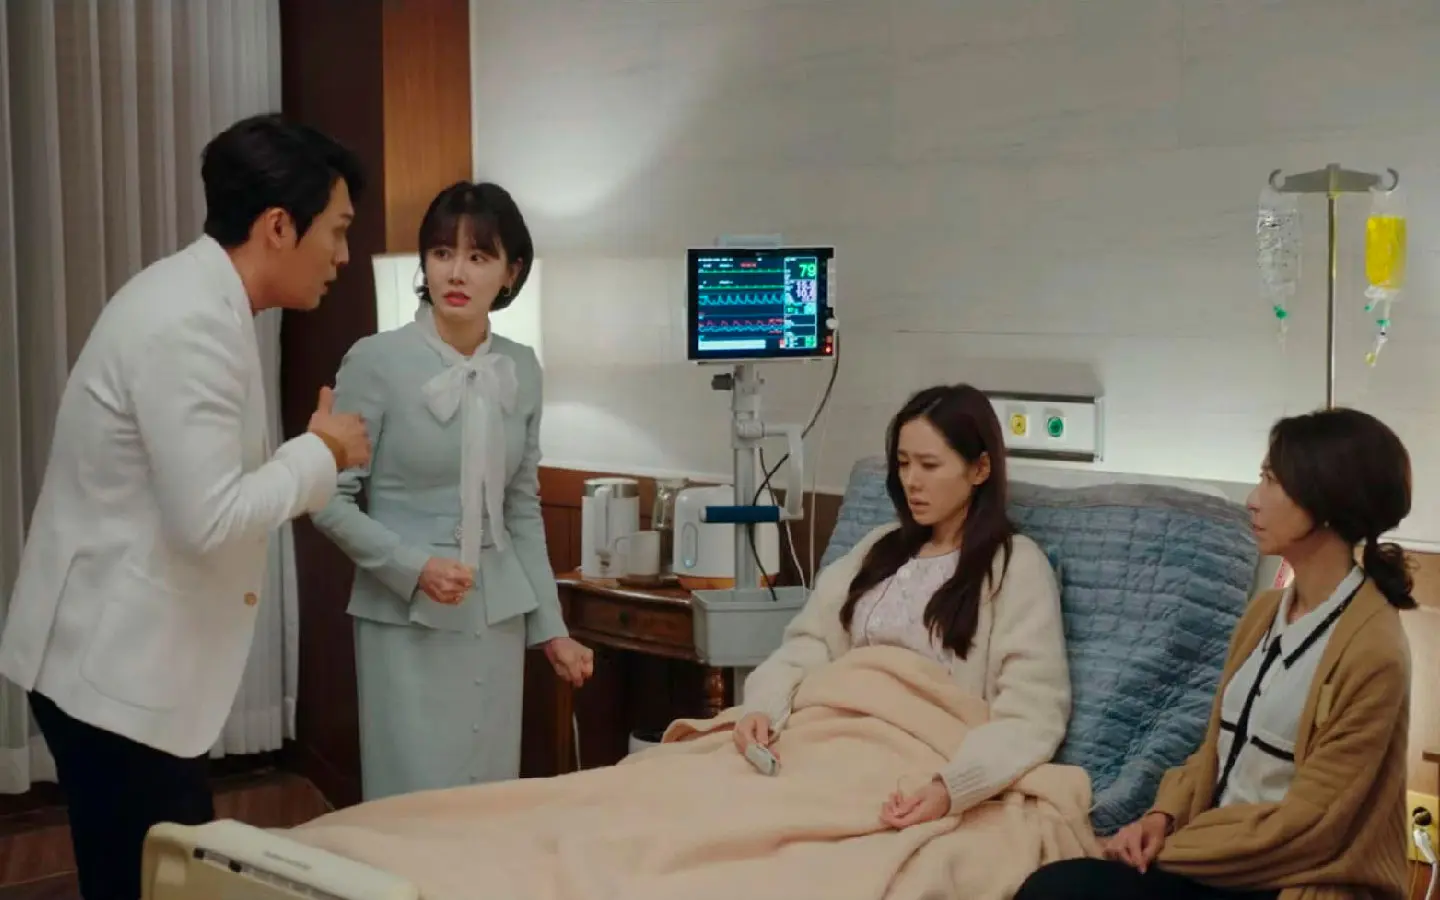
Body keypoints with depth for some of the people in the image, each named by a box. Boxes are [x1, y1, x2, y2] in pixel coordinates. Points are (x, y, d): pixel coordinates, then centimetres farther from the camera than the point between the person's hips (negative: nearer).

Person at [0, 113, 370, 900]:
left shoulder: (198, 304, 10)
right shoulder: (191, 324, -22)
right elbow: (209, 520, -26)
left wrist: (310, 459, 6)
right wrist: (320, 453, -13)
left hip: (128, 657, 10)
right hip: (117, 667, -10)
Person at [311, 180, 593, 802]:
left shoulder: (522, 370, 4)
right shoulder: (377, 361, -10)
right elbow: (329, 500, -7)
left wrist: (549, 627, 10)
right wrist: (412, 567, -19)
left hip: (497, 615, 4)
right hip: (406, 618, -4)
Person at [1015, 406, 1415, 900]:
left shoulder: (1373, 651, -14)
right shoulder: (1266, 610, 12)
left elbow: (1308, 823, -14)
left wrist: (1168, 848, -10)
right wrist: (1164, 816, -3)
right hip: (1219, 857, 7)